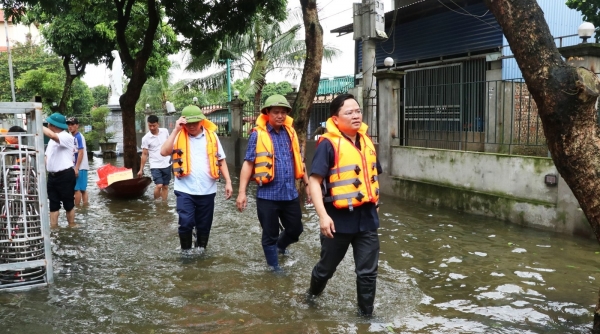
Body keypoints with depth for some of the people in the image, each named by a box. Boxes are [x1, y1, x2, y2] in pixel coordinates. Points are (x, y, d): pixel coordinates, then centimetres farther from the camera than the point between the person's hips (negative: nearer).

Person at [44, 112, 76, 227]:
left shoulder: (67, 137, -13)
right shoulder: (53, 139, 16)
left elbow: (52, 135, -33)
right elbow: (48, 157, 18)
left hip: (65, 176, -8)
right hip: (52, 176, 9)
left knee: (68, 205, 3)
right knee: (53, 205, 9)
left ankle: (72, 228, 14)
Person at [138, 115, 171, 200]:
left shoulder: (165, 131, -2)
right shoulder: (146, 138, -9)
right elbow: (144, 154, -4)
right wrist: (141, 169, -4)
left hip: (166, 164, 3)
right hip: (155, 165, -3)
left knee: (165, 186, 8)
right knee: (159, 185, -15)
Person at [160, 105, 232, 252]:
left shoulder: (212, 136, 3)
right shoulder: (178, 136, -1)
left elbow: (221, 160, 9)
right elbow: (164, 152, -16)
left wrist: (228, 182, 2)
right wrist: (176, 130, -16)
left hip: (207, 190, 2)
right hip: (185, 190, -2)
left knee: (204, 225, 11)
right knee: (186, 223, -12)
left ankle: (201, 251, 31)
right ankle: (186, 250, 11)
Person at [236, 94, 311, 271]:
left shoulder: (291, 133, 6)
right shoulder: (258, 134, -7)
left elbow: (299, 161, 15)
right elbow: (248, 163, -8)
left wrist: (307, 184, 15)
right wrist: (242, 192, -12)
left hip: (290, 193, 5)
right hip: (268, 194, -4)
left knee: (295, 229, 17)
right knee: (270, 234, 8)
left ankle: (279, 246, 48)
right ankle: (274, 267, 28)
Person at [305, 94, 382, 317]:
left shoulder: (366, 141, 6)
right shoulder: (328, 144, -14)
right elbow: (314, 181, -18)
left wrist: (375, 203, 19)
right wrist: (323, 215, -26)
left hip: (366, 217, 5)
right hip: (339, 218, -4)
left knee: (368, 271, 8)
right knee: (327, 265, 16)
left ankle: (366, 313, 25)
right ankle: (313, 292, 45)